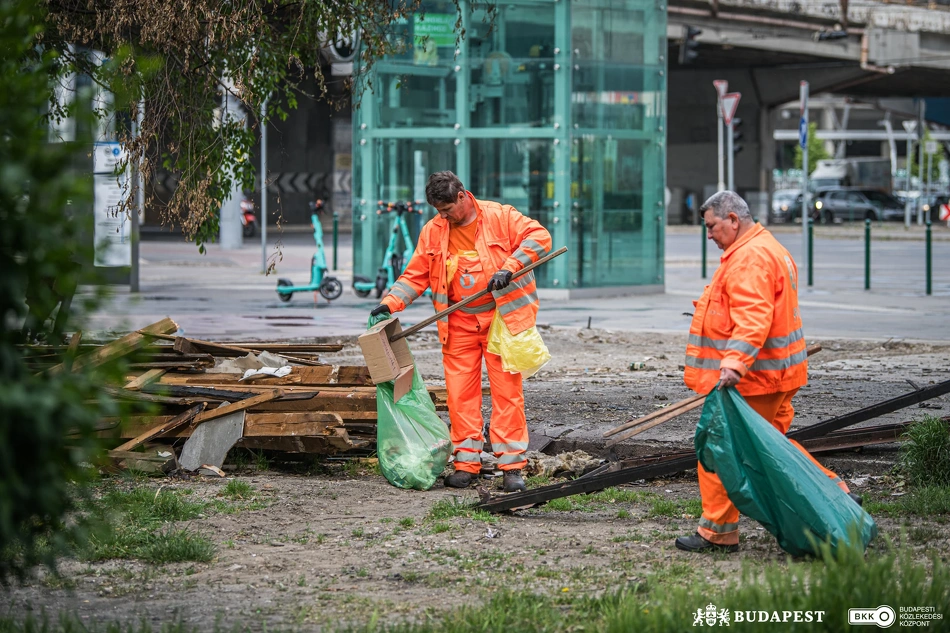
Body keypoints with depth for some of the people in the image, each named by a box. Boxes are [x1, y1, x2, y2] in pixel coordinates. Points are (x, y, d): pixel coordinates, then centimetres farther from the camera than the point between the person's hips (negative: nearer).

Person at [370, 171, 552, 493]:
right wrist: (389, 303, -6)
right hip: (459, 324, 4)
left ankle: (512, 465, -1)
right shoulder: (433, 231, 6)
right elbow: (416, 275, 8)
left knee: (507, 391, -4)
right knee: (460, 393, 1)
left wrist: (510, 268, -21)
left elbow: (538, 236, -10)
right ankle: (466, 463, 8)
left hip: (501, 318, -4)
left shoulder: (499, 216, -5)